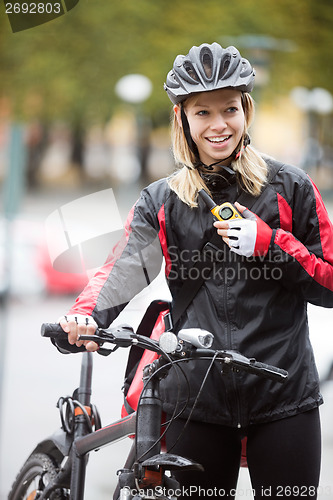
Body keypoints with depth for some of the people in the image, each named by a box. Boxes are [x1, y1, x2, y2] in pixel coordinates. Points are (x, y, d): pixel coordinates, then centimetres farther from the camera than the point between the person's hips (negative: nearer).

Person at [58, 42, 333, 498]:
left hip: (283, 398, -1)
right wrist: (86, 316, -25)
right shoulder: (161, 203, 7)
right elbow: (124, 267, -6)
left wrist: (269, 243, -12)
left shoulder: (290, 188, 2)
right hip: (196, 399, 1)